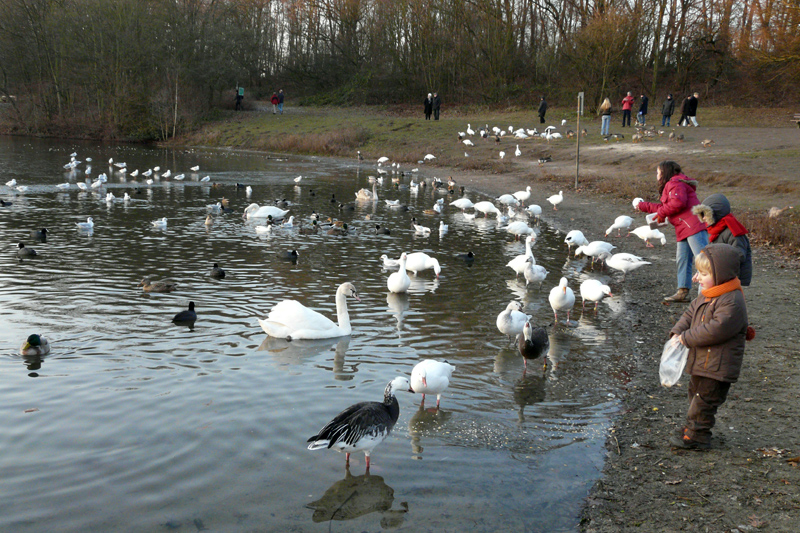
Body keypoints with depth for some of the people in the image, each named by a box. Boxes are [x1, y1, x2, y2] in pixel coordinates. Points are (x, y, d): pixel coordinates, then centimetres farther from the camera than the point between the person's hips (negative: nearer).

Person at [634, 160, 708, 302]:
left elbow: (678, 202, -21)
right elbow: (664, 207, 38)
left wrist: (661, 213, -9)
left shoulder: (675, 183, -4)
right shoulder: (671, 185, 30)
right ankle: (683, 292, 15)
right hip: (684, 230, 11)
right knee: (682, 260, 11)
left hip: (693, 226, -11)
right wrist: (643, 206, 42)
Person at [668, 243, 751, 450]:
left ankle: (697, 436, 10)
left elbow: (716, 330, -30)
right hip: (701, 361, 10)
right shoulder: (705, 296, 7)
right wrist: (677, 332, -4)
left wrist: (687, 338, -23)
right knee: (695, 394, 22)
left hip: (717, 367, -10)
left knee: (704, 400, -1)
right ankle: (693, 430, 36)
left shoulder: (732, 302, -24)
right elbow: (690, 315, 15)